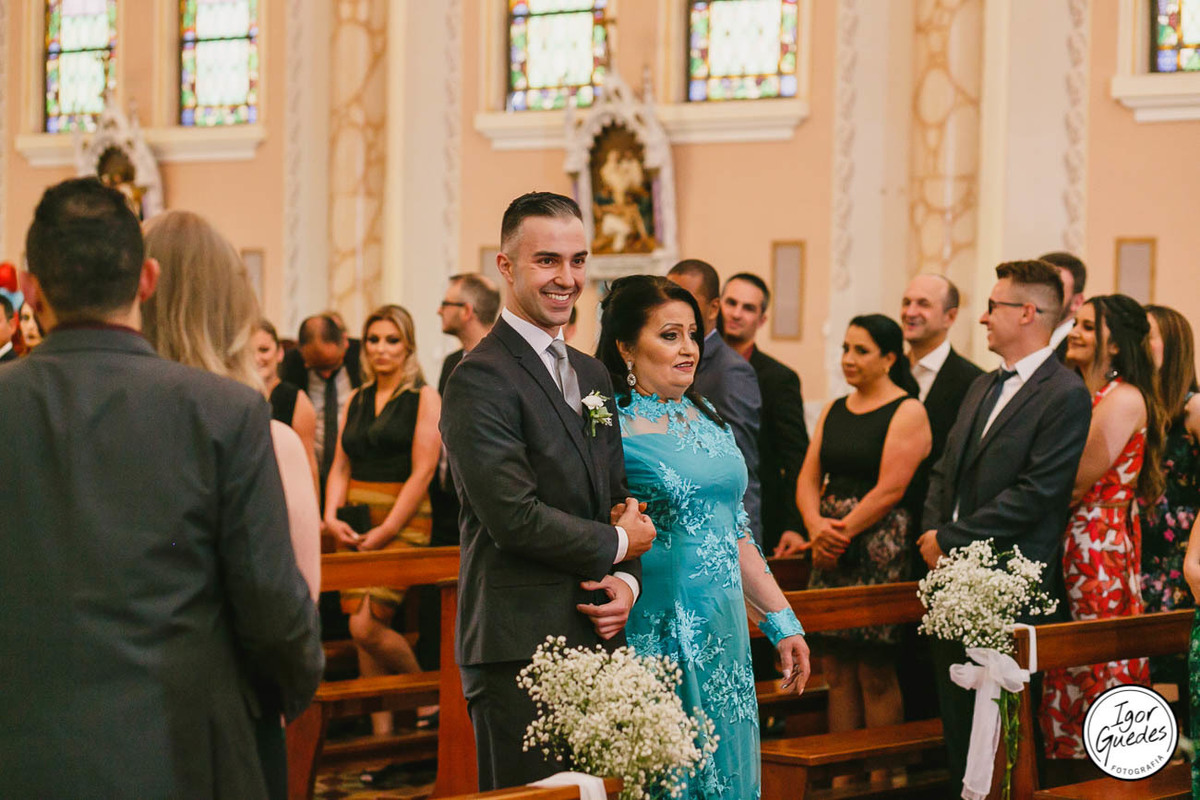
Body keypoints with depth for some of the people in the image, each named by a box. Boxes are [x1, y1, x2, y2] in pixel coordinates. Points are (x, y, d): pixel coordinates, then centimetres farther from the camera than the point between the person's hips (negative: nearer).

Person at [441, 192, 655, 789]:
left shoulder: (593, 375, 17)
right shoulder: (481, 379, -10)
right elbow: (515, 517, -18)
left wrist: (626, 581, 1)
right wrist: (617, 545, -4)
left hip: (595, 644, 8)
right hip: (519, 649, -8)